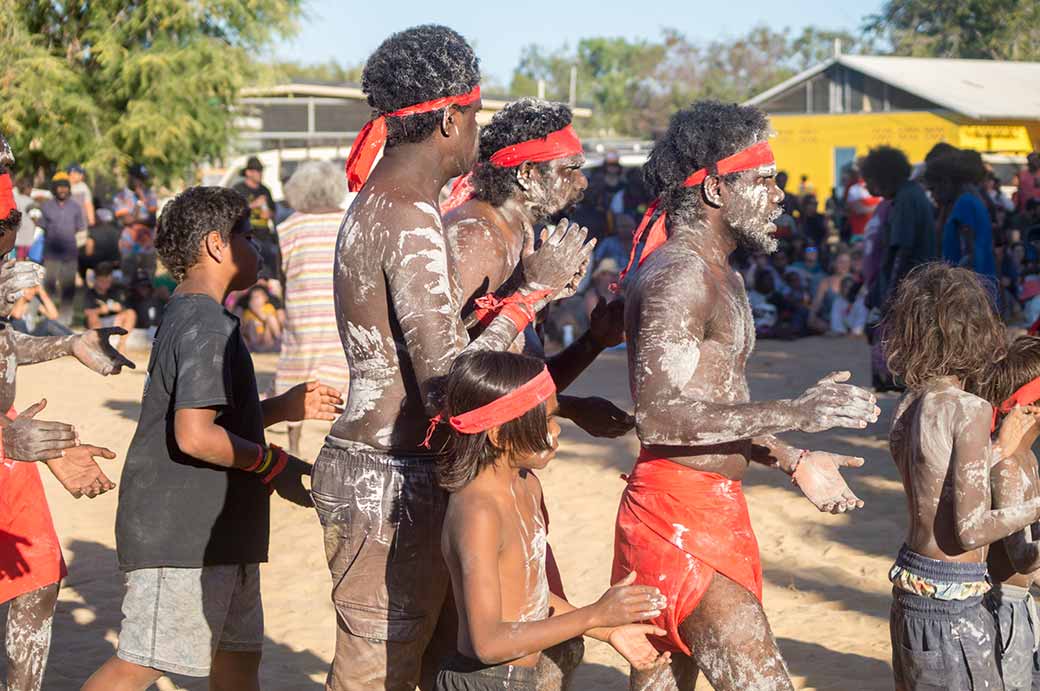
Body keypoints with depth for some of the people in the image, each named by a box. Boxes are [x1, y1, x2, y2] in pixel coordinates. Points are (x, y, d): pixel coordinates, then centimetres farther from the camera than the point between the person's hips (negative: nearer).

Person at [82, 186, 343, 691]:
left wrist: (282, 408, 16)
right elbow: (194, 435, -25)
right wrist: (275, 464, -13)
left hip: (218, 533, 11)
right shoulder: (206, 327, -17)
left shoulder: (186, 316, 16)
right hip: (182, 535, -11)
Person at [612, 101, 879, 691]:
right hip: (680, 512, -11)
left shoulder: (720, 276, 18)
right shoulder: (678, 275, -16)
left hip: (713, 507, 11)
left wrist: (793, 462, 19)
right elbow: (659, 415, -26)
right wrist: (798, 413, -25)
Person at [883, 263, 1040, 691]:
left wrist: (999, 450, 21)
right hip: (950, 596, -8)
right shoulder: (970, 410, -18)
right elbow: (970, 529, -20)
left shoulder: (907, 407, 4)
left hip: (911, 577, 8)